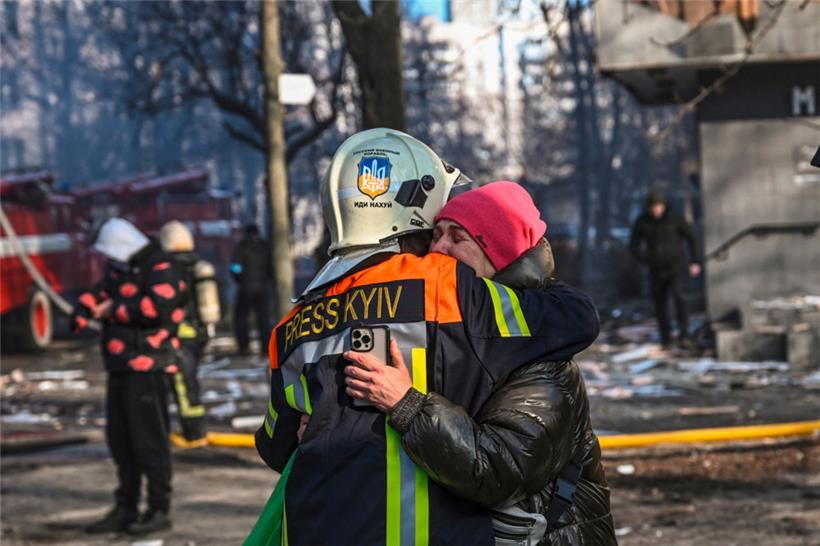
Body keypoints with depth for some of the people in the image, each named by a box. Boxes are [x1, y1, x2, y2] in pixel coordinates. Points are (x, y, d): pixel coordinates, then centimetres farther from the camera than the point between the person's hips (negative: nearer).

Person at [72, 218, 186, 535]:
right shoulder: (119, 269, 17)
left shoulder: (160, 270, -12)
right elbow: (99, 293, 21)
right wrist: (83, 310, -1)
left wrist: (115, 309, -17)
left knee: (149, 441, -7)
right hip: (121, 368, 10)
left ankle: (159, 511, -1)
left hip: (147, 369, -10)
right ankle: (125, 510, 21)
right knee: (120, 440, 13)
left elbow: (157, 306, -26)